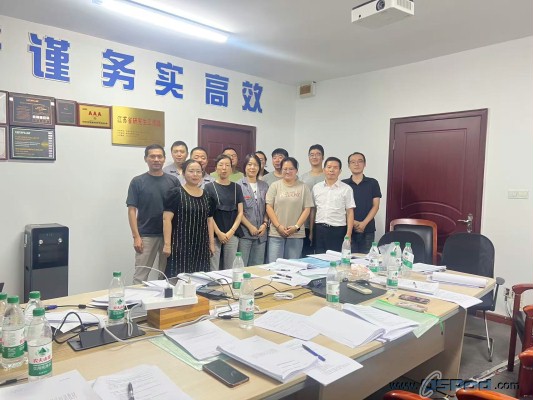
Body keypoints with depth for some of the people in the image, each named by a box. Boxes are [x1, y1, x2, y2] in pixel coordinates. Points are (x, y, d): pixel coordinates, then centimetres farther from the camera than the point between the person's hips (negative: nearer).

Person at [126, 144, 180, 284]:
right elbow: (132, 210, -4)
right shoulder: (137, 182, -2)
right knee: (140, 276, 2)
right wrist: (136, 236, -11)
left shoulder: (173, 181, 3)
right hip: (146, 236, -2)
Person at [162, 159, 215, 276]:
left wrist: (211, 242, 11)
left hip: (201, 246, 5)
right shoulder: (175, 193, -5)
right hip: (180, 245, -5)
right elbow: (167, 219, -10)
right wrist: (167, 244, -16)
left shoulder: (206, 196, 12)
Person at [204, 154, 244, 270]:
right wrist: (219, 233, -9)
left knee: (230, 269, 4)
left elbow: (240, 212, 8)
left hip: (232, 234, 3)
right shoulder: (209, 187, 2)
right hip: (214, 234, -2)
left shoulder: (236, 188, 10)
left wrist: (231, 231, -4)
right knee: (213, 270, -4)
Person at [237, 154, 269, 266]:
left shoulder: (264, 186, 12)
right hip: (244, 232, -4)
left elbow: (267, 208, 13)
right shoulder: (239, 185, -3)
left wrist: (265, 223, -2)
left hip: (261, 232, 4)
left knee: (258, 267, 9)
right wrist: (250, 226, -11)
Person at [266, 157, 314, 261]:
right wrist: (278, 226, -9)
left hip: (296, 234, 1)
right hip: (276, 233, 0)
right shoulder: (275, 186, 5)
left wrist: (296, 227, -8)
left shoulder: (303, 187, 5)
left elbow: (307, 209, 2)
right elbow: (269, 207, 0)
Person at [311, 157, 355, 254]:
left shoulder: (346, 189, 0)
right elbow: (313, 210, 11)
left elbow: (350, 213, -1)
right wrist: (311, 231, 8)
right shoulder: (316, 188, 8)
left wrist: (348, 234, -8)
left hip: (338, 230, -2)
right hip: (319, 229, 3)